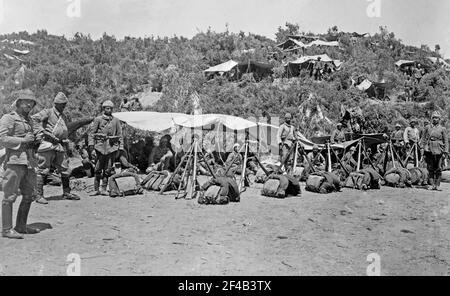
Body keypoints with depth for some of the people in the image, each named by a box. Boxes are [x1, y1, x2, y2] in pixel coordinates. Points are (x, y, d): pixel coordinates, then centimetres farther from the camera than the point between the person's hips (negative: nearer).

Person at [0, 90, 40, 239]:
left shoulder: (29, 120, 21)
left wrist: (34, 140, 15)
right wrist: (23, 140, -16)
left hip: (29, 162, 8)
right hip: (14, 161, -8)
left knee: (28, 196, 11)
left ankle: (21, 226, 22)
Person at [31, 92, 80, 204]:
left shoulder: (64, 117, 21)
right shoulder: (48, 112, -2)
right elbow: (34, 118, -16)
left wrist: (67, 145, 22)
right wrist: (39, 132, -20)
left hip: (60, 147, 7)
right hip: (48, 145, -7)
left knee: (65, 170, 9)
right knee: (43, 171, -3)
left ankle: (66, 193, 21)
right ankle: (39, 195, 1)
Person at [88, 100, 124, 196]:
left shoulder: (116, 121, 12)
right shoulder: (98, 119, 6)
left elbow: (120, 135, 12)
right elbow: (91, 132, 3)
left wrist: (121, 147, 5)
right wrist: (91, 144, -9)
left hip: (112, 147, 2)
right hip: (100, 146, -1)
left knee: (108, 169, 0)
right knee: (98, 169, -1)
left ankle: (104, 189, 6)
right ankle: (96, 189, 6)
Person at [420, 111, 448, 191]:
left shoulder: (442, 129, 6)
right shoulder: (428, 128, 10)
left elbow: (446, 141, 4)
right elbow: (424, 139, 11)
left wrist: (445, 152, -3)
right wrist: (422, 149, 3)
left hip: (439, 151, -1)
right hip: (429, 150, 1)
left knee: (438, 169, 0)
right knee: (430, 168, 1)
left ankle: (437, 185, 5)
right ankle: (432, 184, 7)